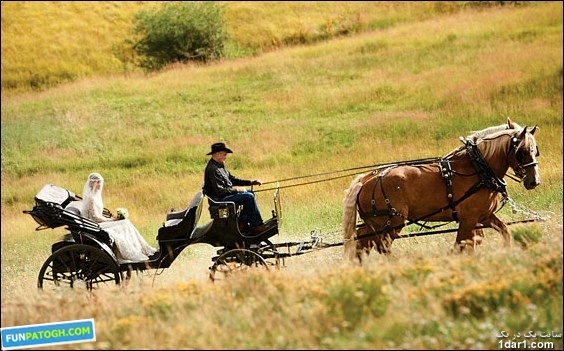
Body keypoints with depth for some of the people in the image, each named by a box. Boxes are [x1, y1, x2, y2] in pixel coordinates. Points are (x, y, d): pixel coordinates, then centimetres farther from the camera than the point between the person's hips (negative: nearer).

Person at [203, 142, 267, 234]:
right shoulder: (213, 169, -21)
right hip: (219, 199, -11)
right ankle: (257, 225, -12)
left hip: (225, 195, 11)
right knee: (249, 197, -18)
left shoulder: (220, 166, 13)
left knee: (250, 193, 13)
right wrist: (236, 190, -16)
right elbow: (219, 191, -25)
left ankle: (242, 221, 7)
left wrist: (251, 182, 10)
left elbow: (232, 179, 19)